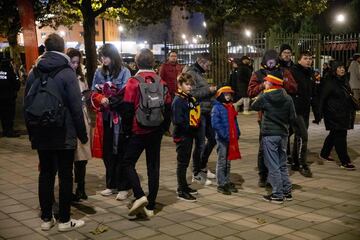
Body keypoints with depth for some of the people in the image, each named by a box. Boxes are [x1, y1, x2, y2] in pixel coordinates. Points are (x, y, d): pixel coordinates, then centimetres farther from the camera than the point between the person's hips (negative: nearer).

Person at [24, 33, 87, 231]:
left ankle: (46, 218, 18)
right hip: (64, 135, -4)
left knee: (45, 174, 12)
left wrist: (31, 133, 18)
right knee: (65, 176, 4)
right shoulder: (67, 72, -10)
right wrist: (82, 134, -4)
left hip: (41, 135, 5)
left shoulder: (33, 73, 5)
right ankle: (64, 220, 11)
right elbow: (76, 107, -13)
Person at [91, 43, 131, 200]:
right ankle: (111, 185, 23)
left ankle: (123, 187, 9)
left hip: (120, 117, -5)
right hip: (105, 117, 5)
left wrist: (111, 101, -22)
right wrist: (101, 99, -14)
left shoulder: (124, 72, -5)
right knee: (107, 152, 11)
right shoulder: (99, 73, 10)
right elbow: (94, 93, 7)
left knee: (121, 152, 1)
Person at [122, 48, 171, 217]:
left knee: (128, 162, 8)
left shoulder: (133, 82, -10)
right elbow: (168, 108, 6)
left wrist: (127, 130, 1)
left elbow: (127, 109, -11)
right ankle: (150, 206, 12)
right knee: (153, 167, 9)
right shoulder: (161, 83, 3)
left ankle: (140, 196, -10)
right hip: (156, 132, 4)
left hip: (139, 132, -4)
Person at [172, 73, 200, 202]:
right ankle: (181, 191, 6)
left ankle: (184, 186, 30)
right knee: (182, 163, -1)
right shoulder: (178, 101, -15)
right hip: (182, 136, -8)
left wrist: (196, 127, 3)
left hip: (189, 135, 8)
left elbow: (196, 115, 18)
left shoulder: (191, 99, 11)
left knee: (185, 162, 18)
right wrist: (190, 127, -18)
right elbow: (178, 121, -22)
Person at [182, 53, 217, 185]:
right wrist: (208, 90, -16)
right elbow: (192, 93, -23)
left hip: (206, 112, 10)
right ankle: (196, 174, 12)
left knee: (213, 138, 16)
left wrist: (212, 91, 8)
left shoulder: (200, 73, 17)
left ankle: (202, 166, 31)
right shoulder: (191, 73, -13)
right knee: (200, 143, -2)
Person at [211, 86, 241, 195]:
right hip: (222, 138, -7)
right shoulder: (217, 108, -10)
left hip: (232, 138, 7)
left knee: (228, 161, 15)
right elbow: (215, 123, -18)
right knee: (222, 161, -1)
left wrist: (237, 133, 8)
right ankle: (221, 184, 5)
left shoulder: (231, 107, 14)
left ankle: (227, 182, 24)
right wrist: (224, 135, -22)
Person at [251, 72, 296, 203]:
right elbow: (292, 117, 2)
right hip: (283, 134, 5)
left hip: (269, 134, -5)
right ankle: (287, 192, 20)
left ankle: (278, 194, 3)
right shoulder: (287, 98, 0)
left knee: (273, 166, 0)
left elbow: (254, 106, 8)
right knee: (283, 164, 16)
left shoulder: (264, 97, -9)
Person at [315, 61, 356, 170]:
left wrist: (351, 111, 20)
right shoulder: (329, 83, -11)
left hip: (344, 115, 9)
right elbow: (322, 99, -15)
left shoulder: (344, 81, 13)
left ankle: (324, 154, 33)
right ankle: (345, 162, -6)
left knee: (334, 135, 17)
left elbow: (348, 97, 22)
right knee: (340, 136, -9)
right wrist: (319, 115, -19)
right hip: (334, 115, -9)